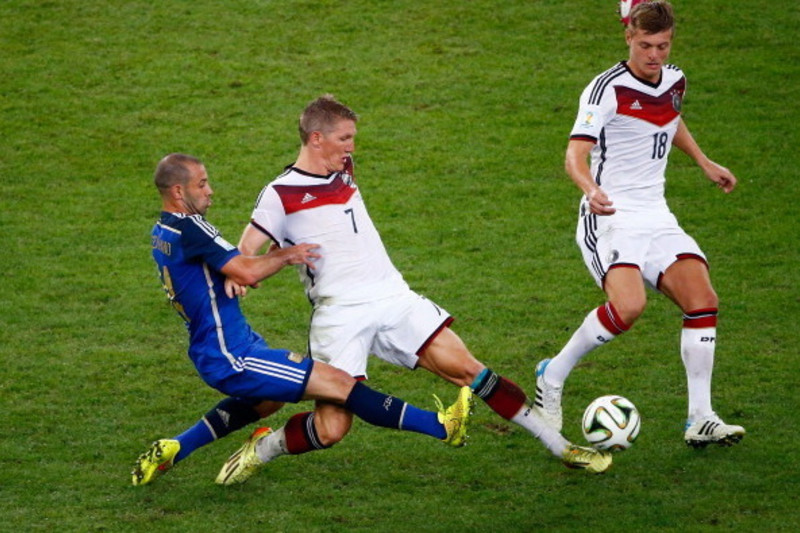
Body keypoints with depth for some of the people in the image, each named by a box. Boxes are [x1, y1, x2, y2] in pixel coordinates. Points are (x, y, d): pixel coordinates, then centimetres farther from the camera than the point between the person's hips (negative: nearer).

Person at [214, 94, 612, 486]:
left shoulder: (342, 172, 14)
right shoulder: (280, 195, -6)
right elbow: (243, 256, -9)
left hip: (394, 299, 6)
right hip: (340, 317, -6)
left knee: (466, 369, -4)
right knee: (331, 429, -14)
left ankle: (559, 446, 2)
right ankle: (262, 449, 15)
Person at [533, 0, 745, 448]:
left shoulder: (674, 82, 10)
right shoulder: (608, 89, -13)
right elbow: (577, 153, -23)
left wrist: (705, 164, 35)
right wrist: (591, 190, -42)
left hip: (656, 219, 7)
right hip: (611, 219, -7)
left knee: (703, 299, -12)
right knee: (628, 306, -29)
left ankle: (700, 419, -6)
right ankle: (552, 377, -7)